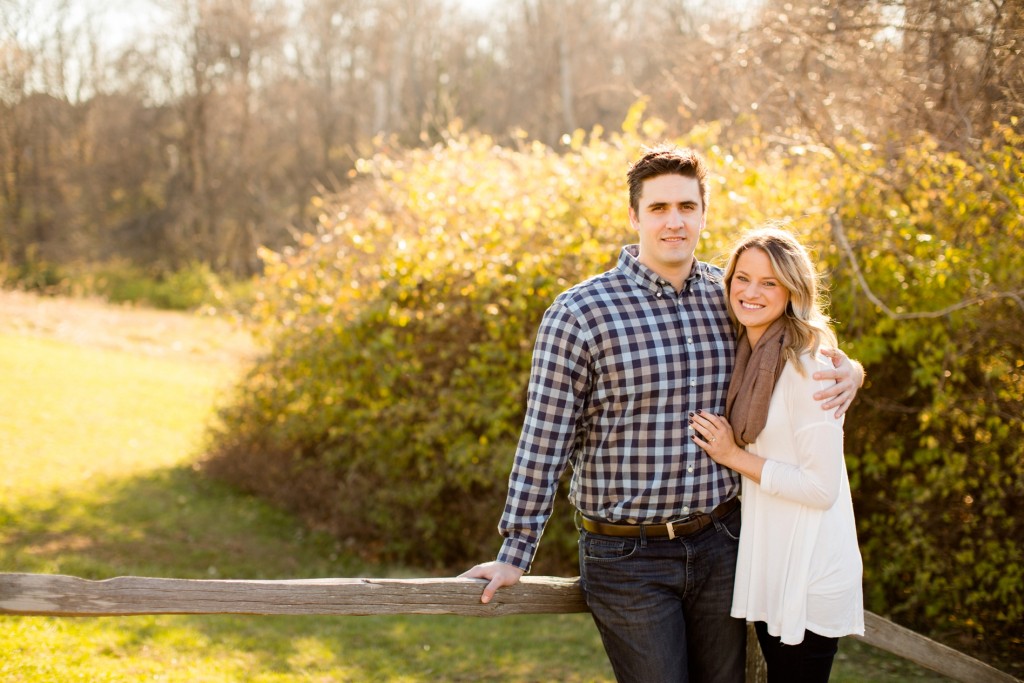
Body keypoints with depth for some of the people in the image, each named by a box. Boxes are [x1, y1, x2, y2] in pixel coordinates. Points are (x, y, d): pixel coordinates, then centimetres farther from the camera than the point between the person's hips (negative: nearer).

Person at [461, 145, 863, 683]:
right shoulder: (579, 314, -11)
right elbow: (543, 443, -9)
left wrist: (844, 368, 0)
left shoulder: (730, 297, 3)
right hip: (628, 557, -4)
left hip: (718, 543, 5)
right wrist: (514, 553, -8)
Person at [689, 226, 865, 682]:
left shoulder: (807, 370, -18)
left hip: (809, 571, -8)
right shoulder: (743, 358, 7)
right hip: (765, 561, 8)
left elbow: (822, 487, -20)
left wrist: (734, 456, -16)